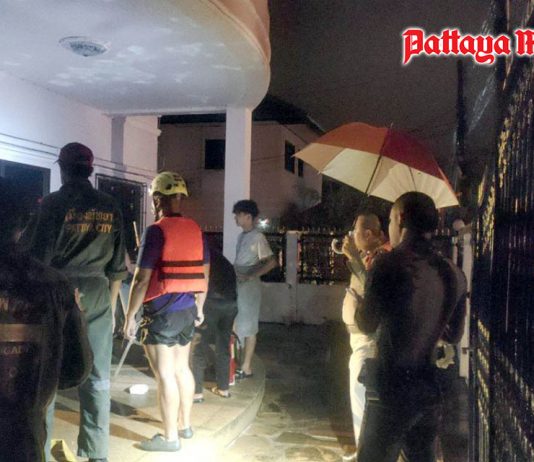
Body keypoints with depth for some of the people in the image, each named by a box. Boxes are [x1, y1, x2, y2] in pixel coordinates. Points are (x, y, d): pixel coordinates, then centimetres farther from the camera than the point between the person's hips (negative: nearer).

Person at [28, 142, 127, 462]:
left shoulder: (54, 203, -7)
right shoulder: (111, 208, 5)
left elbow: (40, 257, -8)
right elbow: (117, 267, 7)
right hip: (97, 298, 3)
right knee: (97, 379, 9)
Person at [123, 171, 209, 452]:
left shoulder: (156, 231, -13)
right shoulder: (196, 230, 7)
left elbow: (141, 279, -15)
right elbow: (204, 274, 14)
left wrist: (130, 316, -9)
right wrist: (199, 307, 24)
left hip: (162, 313, -7)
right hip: (187, 311, 7)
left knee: (164, 374, 0)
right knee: (181, 368, 17)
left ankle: (170, 437, 7)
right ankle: (185, 425, 29)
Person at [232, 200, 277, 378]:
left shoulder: (258, 237, -12)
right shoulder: (242, 236, 13)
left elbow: (272, 262, -18)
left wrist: (250, 276, -20)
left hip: (249, 287, -8)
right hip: (237, 286, 8)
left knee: (248, 328, -2)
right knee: (236, 325, 12)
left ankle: (246, 368, 6)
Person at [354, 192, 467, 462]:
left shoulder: (390, 263, -14)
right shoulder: (454, 274, 4)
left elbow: (366, 324, -6)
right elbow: (454, 335, 14)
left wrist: (369, 274, 7)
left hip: (391, 388, -6)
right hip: (429, 388, 6)